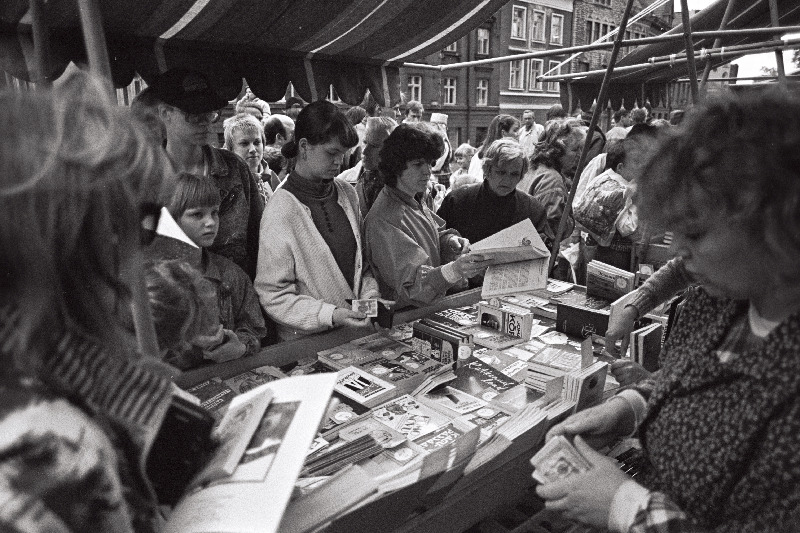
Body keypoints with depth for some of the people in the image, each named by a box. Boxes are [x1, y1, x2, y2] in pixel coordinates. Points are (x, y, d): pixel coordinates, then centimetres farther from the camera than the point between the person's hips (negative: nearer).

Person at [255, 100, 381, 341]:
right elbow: (273, 296, -13)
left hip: (355, 329, 5)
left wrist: (370, 292, 1)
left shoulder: (347, 193, 6)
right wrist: (331, 315, -21)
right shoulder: (280, 212, -14)